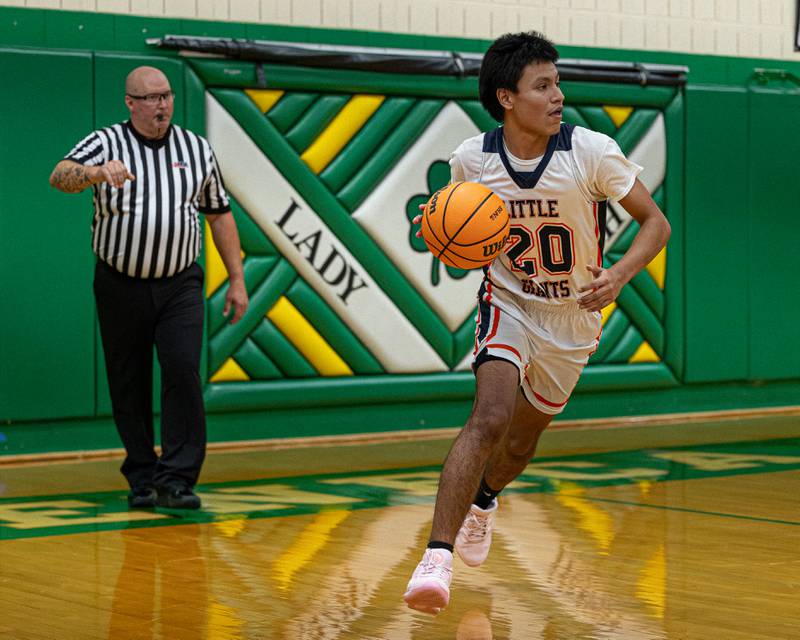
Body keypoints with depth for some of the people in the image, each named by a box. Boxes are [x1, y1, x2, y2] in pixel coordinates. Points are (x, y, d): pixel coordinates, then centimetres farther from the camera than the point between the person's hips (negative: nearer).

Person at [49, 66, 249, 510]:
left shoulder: (196, 149, 7)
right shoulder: (106, 144, -1)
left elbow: (219, 213, 14)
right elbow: (60, 177, -18)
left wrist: (237, 280, 10)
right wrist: (98, 173, -40)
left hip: (179, 285, 1)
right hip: (120, 286, -1)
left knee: (183, 372, -15)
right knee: (129, 386, 5)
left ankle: (176, 479, -13)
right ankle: (141, 478, 19)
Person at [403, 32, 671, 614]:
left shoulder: (591, 152, -20)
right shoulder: (471, 159, -14)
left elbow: (656, 223, -12)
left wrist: (619, 274, -31)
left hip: (574, 319, 1)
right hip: (508, 305, -1)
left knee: (523, 436, 17)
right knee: (490, 417, -26)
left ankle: (483, 500, 52)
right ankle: (438, 556, -27)